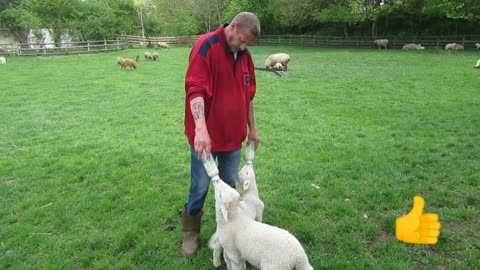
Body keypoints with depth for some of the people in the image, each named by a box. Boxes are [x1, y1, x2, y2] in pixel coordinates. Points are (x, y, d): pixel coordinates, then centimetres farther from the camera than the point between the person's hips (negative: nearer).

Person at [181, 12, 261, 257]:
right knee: (200, 187, 5)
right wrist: (201, 129, -38)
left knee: (229, 185, 15)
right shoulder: (206, 46, -15)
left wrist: (251, 128, 18)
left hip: (234, 135, 6)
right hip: (205, 135, -6)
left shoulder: (244, 54, 8)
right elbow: (195, 89, -25)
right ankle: (190, 233, 27)